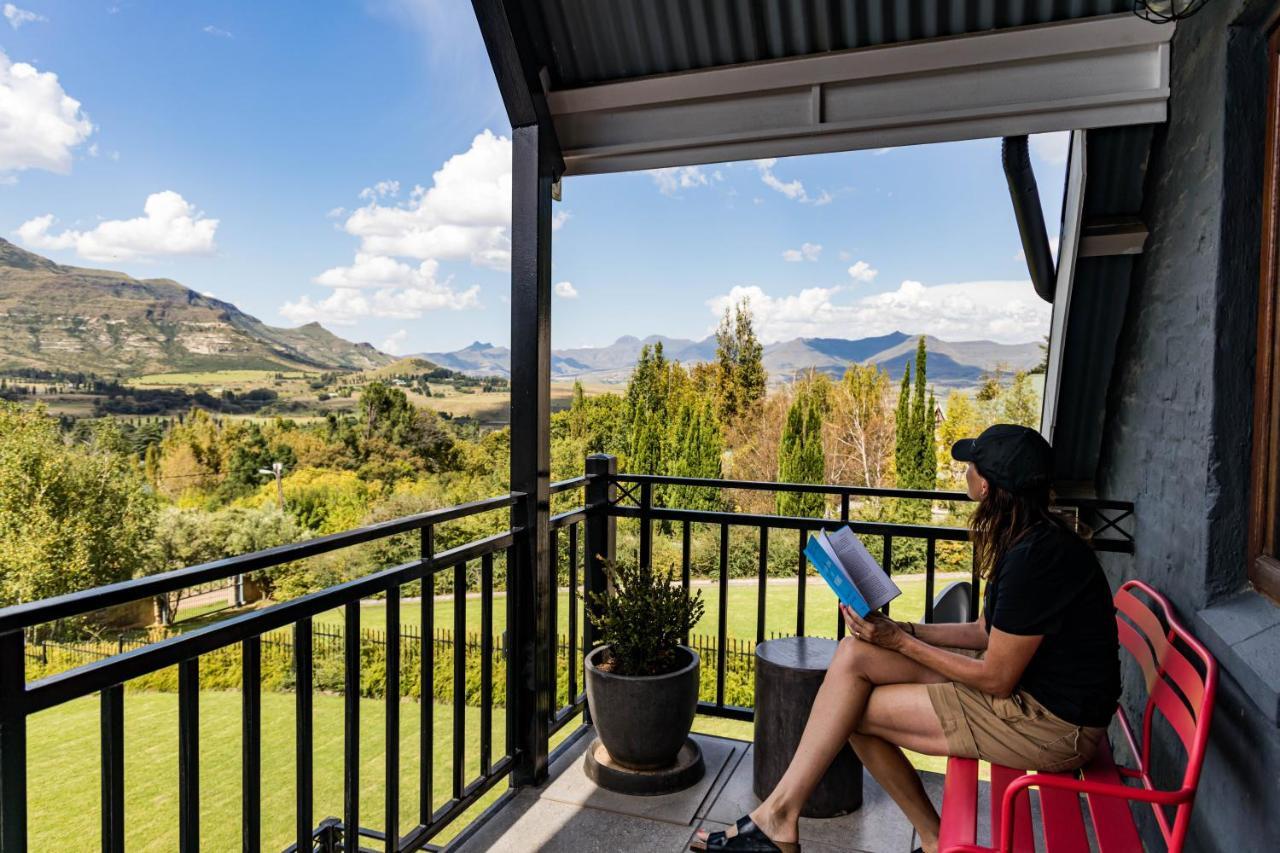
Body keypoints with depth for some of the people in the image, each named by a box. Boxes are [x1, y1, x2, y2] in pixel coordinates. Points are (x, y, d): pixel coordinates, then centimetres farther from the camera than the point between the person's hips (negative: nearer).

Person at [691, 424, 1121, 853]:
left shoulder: (1036, 555, -24)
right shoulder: (1025, 538, 7)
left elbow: (996, 679, -19)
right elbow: (986, 631, 12)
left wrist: (901, 643, -12)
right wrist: (904, 630, 1)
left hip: (1051, 723, -9)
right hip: (1020, 677, 9)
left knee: (852, 709, -12)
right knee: (854, 652, -3)